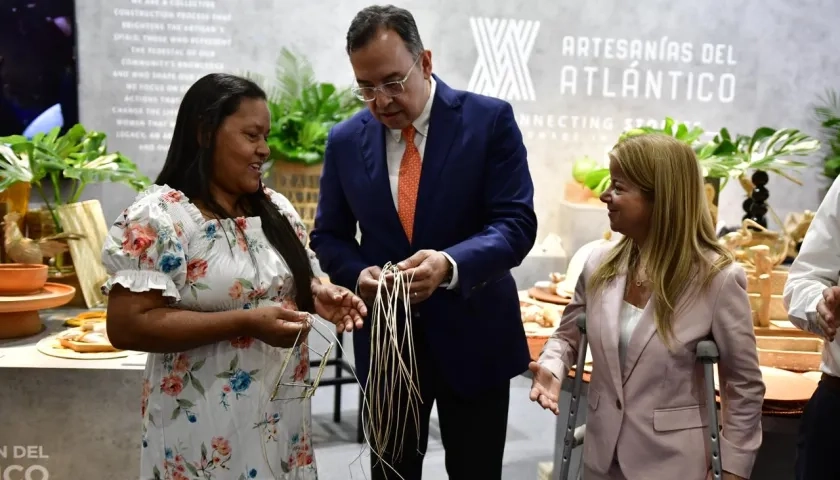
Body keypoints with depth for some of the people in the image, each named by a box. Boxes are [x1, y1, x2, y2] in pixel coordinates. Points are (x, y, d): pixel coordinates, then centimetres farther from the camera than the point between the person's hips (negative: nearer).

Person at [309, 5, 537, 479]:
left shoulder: (490, 119, -10)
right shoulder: (346, 140, 0)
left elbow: (516, 223, -15)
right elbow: (329, 236, 8)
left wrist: (449, 264, -33)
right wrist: (358, 274, -14)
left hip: (472, 337, -2)